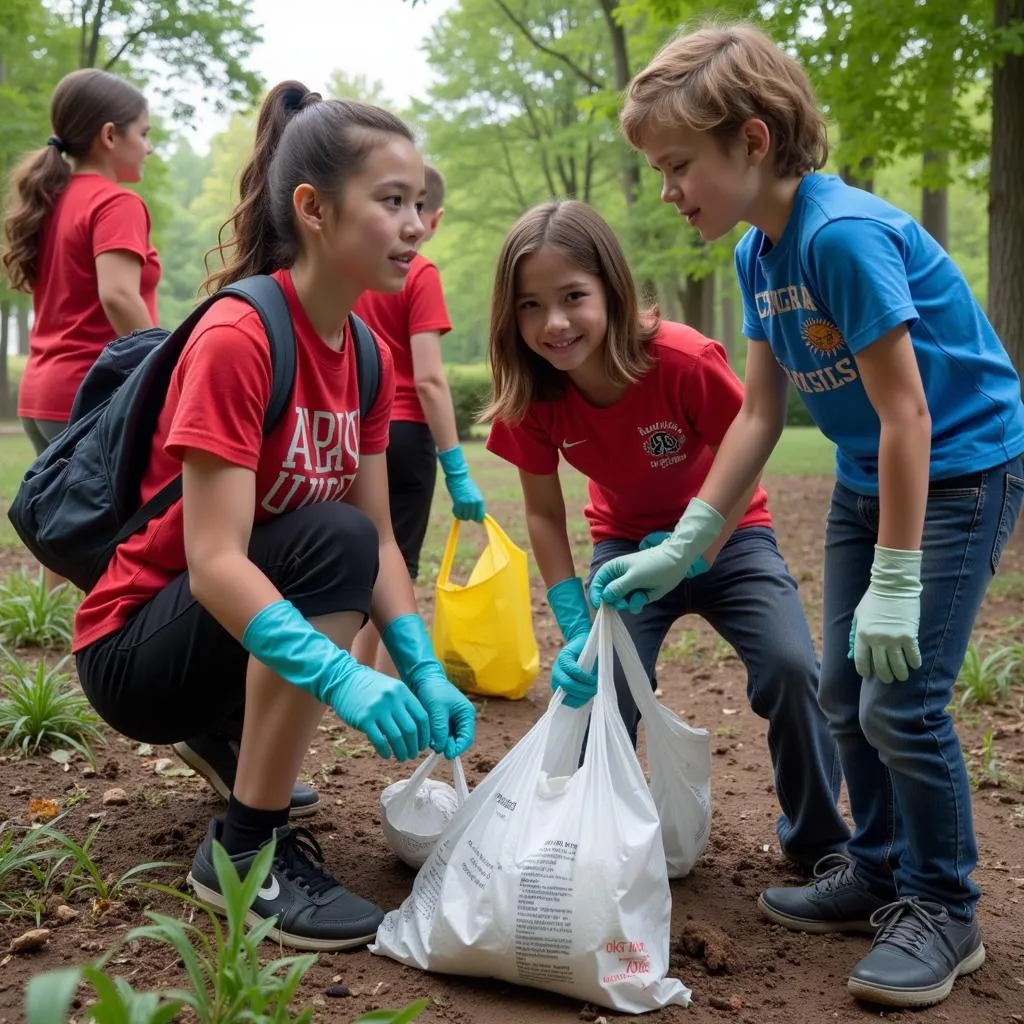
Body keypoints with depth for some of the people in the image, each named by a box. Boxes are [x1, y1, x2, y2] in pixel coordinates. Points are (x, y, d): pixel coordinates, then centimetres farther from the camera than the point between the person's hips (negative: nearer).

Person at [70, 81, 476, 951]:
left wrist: (426, 673, -17)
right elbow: (215, 563, -31)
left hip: (241, 634, 8)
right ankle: (245, 849, -17)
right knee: (332, 544, -28)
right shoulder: (236, 337, -24)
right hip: (135, 647, -8)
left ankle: (242, 750, 18)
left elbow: (383, 541, -3)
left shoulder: (366, 356, 0)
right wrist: (344, 677, -41)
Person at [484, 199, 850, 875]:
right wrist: (576, 630, -18)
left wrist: (693, 554, -20)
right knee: (597, 682, -19)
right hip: (626, 542, 2)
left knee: (791, 668, -22)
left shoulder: (685, 359, -32)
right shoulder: (531, 396, -20)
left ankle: (819, 840, 2)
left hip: (727, 534, -2)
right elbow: (544, 514, -10)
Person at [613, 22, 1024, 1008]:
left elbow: (906, 413, -26)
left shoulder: (844, 233, -26)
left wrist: (896, 582, -24)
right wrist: (682, 545, 1)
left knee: (901, 699, -10)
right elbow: (760, 412, 4)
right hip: (867, 474, 9)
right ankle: (880, 868, 29)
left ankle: (943, 908, 9)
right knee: (845, 690, 11)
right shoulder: (759, 253, 0)